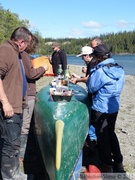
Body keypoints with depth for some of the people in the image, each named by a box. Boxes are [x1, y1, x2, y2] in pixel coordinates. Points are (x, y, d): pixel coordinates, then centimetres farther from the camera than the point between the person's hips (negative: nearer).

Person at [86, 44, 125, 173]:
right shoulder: (119, 70, 0)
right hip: (114, 107, 7)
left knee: (102, 136, 9)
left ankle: (107, 166, 22)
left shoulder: (100, 71, -21)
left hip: (100, 109, -6)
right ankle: (118, 163, 29)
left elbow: (91, 88, -12)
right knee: (111, 133, 22)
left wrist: (92, 72, 2)